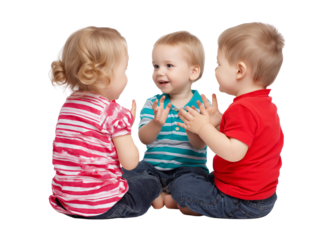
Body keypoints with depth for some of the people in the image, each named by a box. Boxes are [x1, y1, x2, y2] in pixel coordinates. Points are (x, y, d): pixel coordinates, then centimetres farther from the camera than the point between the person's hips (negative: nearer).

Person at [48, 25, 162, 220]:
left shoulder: (66, 105, 6)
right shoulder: (114, 112, -18)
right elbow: (130, 162, -15)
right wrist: (130, 122, 0)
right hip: (102, 206, -6)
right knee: (151, 183, 17)